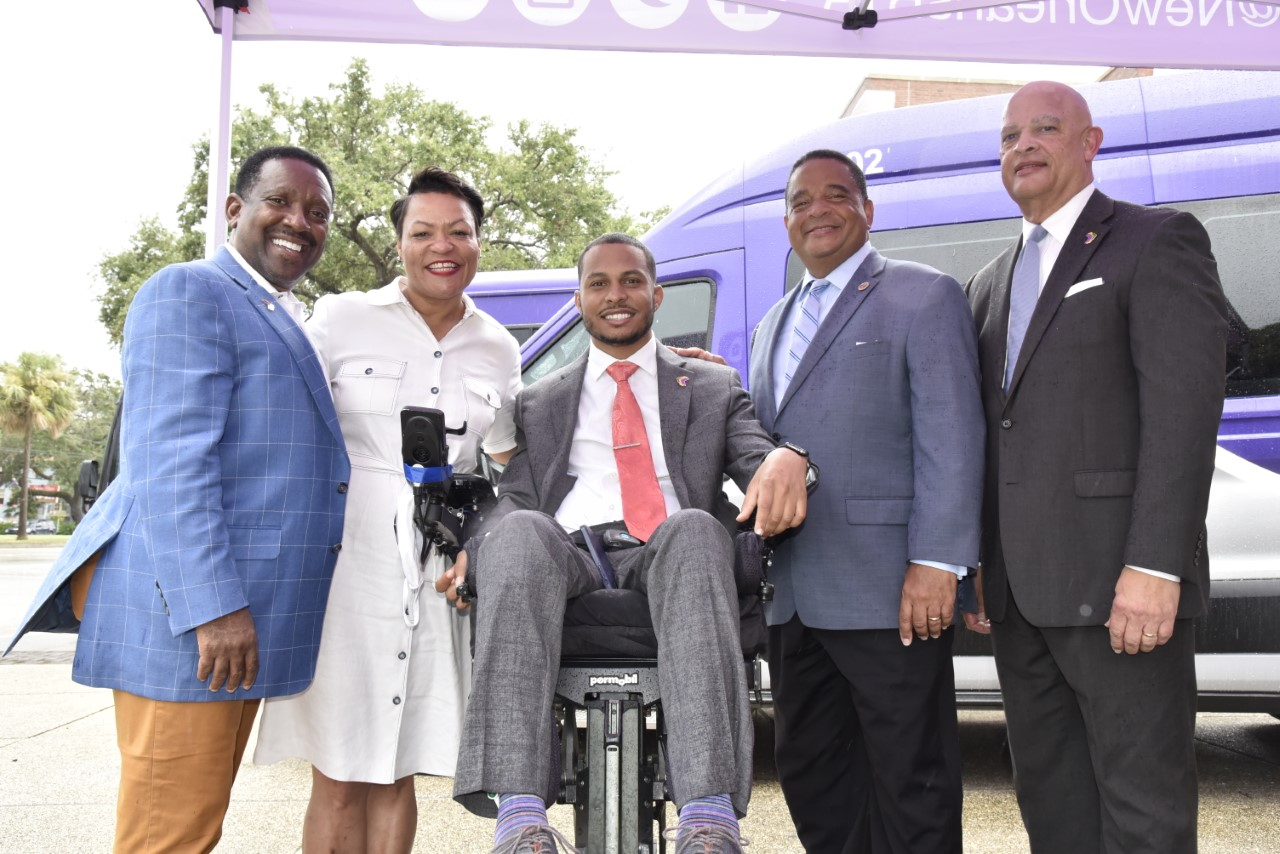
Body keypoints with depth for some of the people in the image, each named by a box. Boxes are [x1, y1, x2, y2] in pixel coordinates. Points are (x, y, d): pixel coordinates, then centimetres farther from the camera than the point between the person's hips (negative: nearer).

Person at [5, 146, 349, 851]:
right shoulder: (189, 293, -5)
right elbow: (170, 463, -17)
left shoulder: (287, 325, 22)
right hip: (187, 616, -9)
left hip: (239, 621, 9)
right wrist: (214, 606, -23)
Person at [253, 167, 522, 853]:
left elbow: (507, 462, 22)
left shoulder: (498, 350, 11)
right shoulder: (341, 319, 1)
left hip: (439, 574, 3)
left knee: (395, 775, 10)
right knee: (337, 782, 1)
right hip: (345, 562, -3)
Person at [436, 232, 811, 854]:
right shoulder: (538, 402, 26)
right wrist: (474, 549, -9)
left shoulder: (715, 388, 24)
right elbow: (515, 498, 15)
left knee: (694, 529, -36)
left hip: (667, 564, 0)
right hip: (566, 562, 1)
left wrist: (785, 459, -19)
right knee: (520, 531, -34)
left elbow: (754, 455, 8)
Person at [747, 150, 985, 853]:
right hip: (792, 599, 8)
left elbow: (950, 439, -12)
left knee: (908, 781, 4)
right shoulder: (775, 322, 21)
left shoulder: (923, 297, -2)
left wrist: (936, 563, -18)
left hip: (885, 592, -7)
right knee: (809, 770, 17)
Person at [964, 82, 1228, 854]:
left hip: (1114, 581, -7)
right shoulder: (992, 284, 20)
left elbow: (1184, 406, -12)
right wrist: (978, 568, 13)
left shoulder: (1158, 241, -1)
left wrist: (1155, 565, -20)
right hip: (1020, 590, 7)